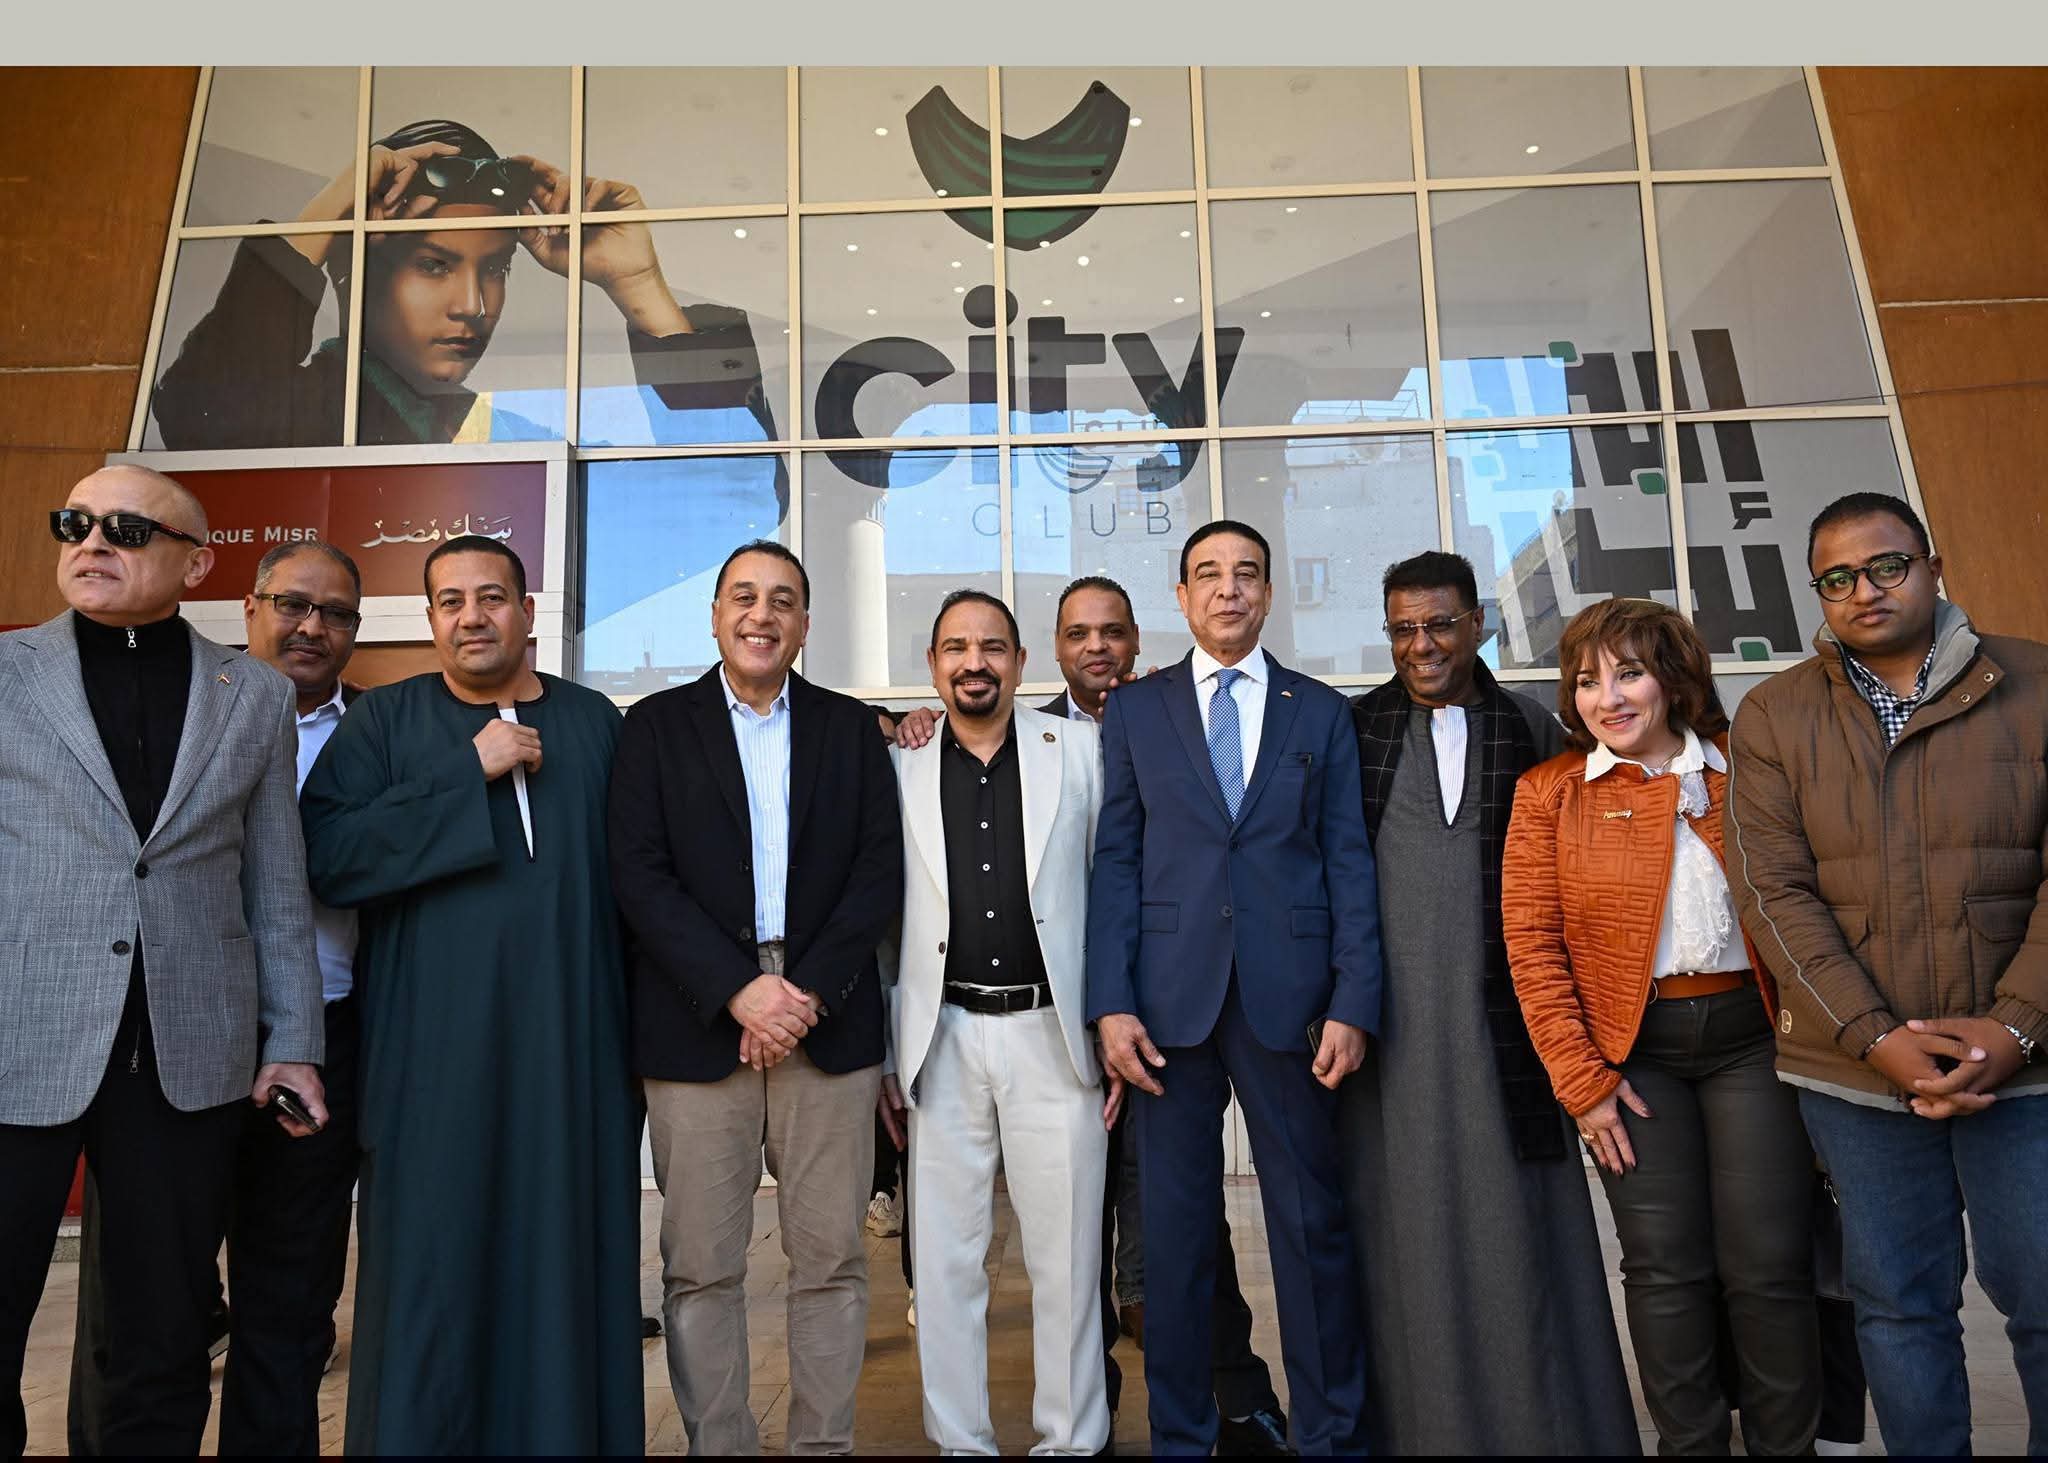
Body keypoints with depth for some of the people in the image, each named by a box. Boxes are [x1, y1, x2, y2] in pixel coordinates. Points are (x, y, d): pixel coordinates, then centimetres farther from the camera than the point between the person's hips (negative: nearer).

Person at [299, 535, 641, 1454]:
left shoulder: (593, 722, 9)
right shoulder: (382, 721, 5)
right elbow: (327, 856, -10)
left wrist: (642, 1034, 2)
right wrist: (470, 775, -14)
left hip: (570, 1049, 1)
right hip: (436, 1055, -1)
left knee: (565, 1258, 7)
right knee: (434, 1267, 5)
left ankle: (568, 1428, 23)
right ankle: (419, 1430, 23)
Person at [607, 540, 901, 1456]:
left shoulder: (850, 727, 12)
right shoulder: (657, 726, 8)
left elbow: (879, 873, 4)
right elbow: (638, 875, -2)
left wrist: (809, 991, -8)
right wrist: (740, 991, -11)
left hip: (827, 1023, 1)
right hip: (698, 1024, -1)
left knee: (831, 1260, 6)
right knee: (700, 1266, 4)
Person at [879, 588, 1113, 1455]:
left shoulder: (1078, 750, 3)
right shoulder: (901, 769, 6)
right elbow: (882, 919, 8)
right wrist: (882, 1055, 5)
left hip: (1053, 1032, -1)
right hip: (943, 1036, 1)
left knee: (1065, 1253, 7)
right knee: (945, 1255, 9)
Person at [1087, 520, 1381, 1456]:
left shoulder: (1322, 713, 10)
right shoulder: (1134, 711, 10)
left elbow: (1349, 862, 4)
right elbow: (1114, 861, 4)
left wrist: (1353, 1003, -5)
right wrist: (1110, 1002, -5)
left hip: (1290, 998, 0)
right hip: (1170, 999, 0)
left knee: (1314, 1227, 7)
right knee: (1175, 1232, 8)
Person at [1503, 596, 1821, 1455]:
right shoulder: (1549, 791, 1)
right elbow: (1532, 942, -2)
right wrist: (1582, 1080, -6)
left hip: (1753, 1034, 1)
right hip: (1631, 1050, -1)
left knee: (1769, 1266, 4)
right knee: (1665, 1269, 5)